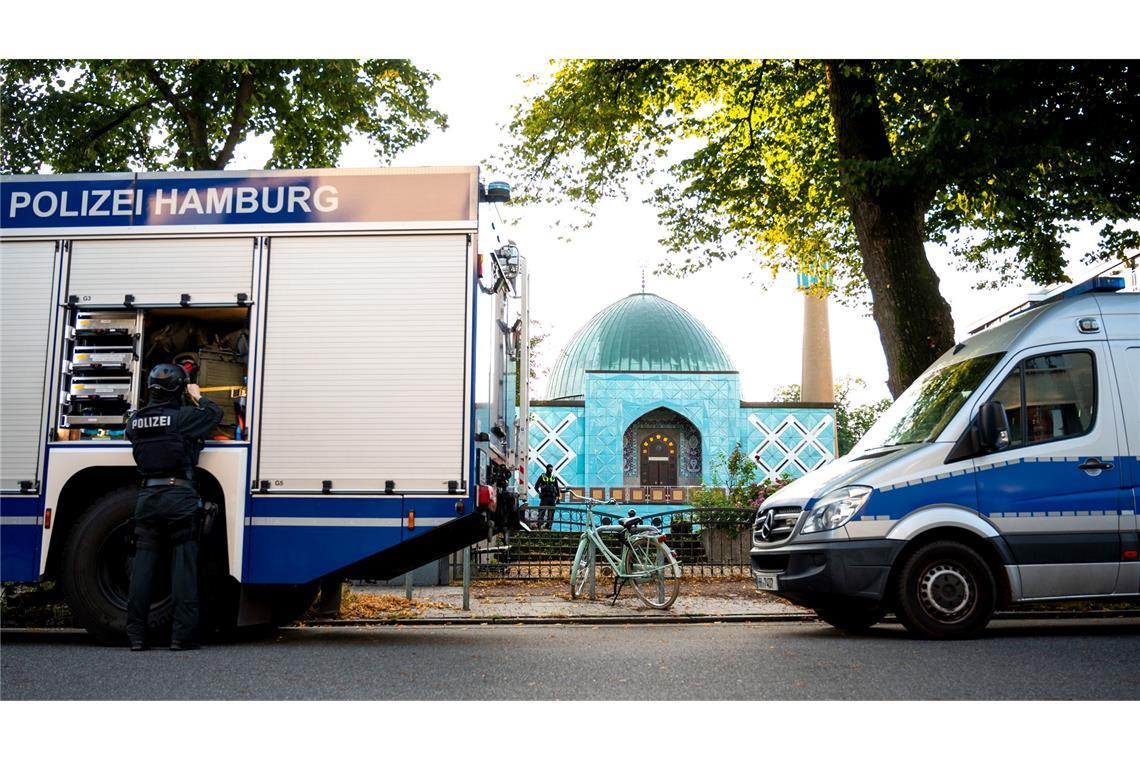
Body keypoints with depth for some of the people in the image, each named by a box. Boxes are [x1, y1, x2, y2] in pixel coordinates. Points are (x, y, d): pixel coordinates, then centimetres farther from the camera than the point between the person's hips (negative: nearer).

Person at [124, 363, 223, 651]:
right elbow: (215, 414, 4)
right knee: (183, 565, -1)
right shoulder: (183, 416, -7)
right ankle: (182, 634, -3)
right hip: (180, 497, -4)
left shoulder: (135, 420, 7)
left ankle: (136, 635, 8)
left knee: (143, 563, 7)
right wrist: (198, 396, 20)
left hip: (147, 496, 5)